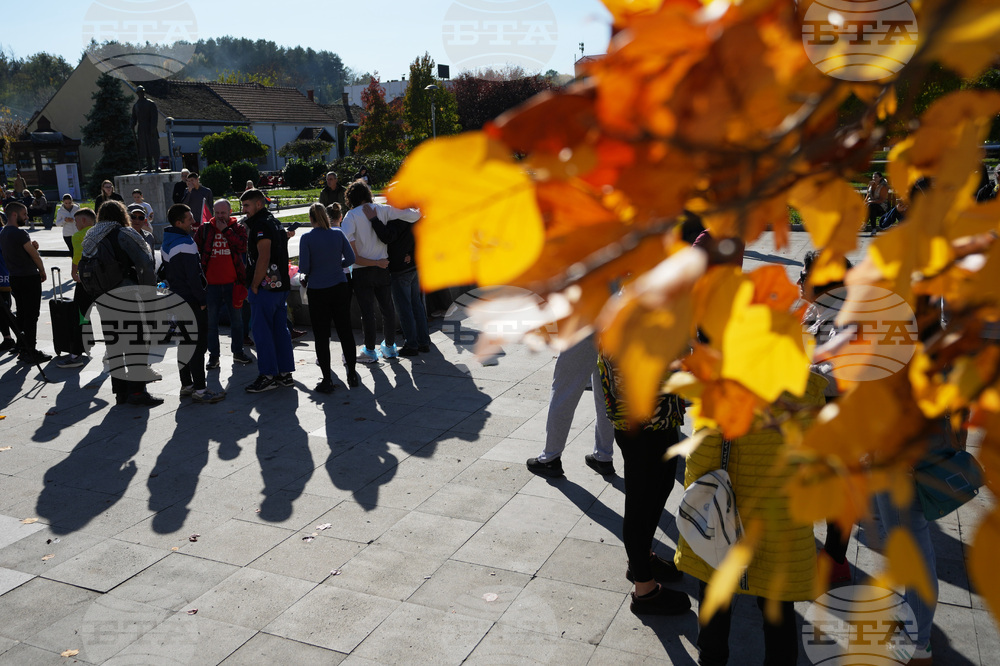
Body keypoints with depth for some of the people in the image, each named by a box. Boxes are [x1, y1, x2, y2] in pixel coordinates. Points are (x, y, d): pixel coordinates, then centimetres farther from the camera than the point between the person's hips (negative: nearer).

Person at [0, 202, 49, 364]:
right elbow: (35, 256, -11)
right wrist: (42, 272, 4)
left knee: (21, 315, 15)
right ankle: (32, 353, -1)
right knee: (31, 317, -4)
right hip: (29, 278, -9)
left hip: (14, 278, 9)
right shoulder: (20, 233, -17)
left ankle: (23, 350, 20)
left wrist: (32, 246, 2)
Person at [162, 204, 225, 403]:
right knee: (198, 343, -7)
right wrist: (202, 300, -15)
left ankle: (186, 385, 23)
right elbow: (193, 276, -21)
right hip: (191, 300, -10)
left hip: (177, 299, 10)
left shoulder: (166, 243, 13)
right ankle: (199, 390, -7)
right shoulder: (185, 244, -17)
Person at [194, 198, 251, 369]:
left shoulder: (238, 227, 3)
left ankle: (238, 352, 25)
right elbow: (195, 251, 8)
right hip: (211, 282, 1)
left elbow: (242, 246, -15)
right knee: (211, 320, 5)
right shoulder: (204, 229, 6)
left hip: (233, 281, 0)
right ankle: (213, 355, 15)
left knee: (237, 319, 10)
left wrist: (225, 230, -15)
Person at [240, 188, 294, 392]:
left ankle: (268, 376, -1)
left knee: (261, 331, -4)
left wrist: (254, 286, -15)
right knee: (280, 328, 11)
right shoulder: (275, 223, 17)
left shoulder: (261, 225, -13)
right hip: (280, 285, 10)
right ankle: (285, 373, 15)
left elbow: (263, 258, -21)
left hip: (265, 286, -10)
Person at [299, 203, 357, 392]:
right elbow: (350, 258, 0)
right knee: (345, 330, 11)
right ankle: (352, 374, 18)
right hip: (340, 287, 3)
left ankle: (327, 379, 7)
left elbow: (304, 267, -10)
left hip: (317, 291, -3)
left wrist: (305, 275, 12)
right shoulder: (338, 233, -2)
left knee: (322, 335, 4)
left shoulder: (307, 238, -10)